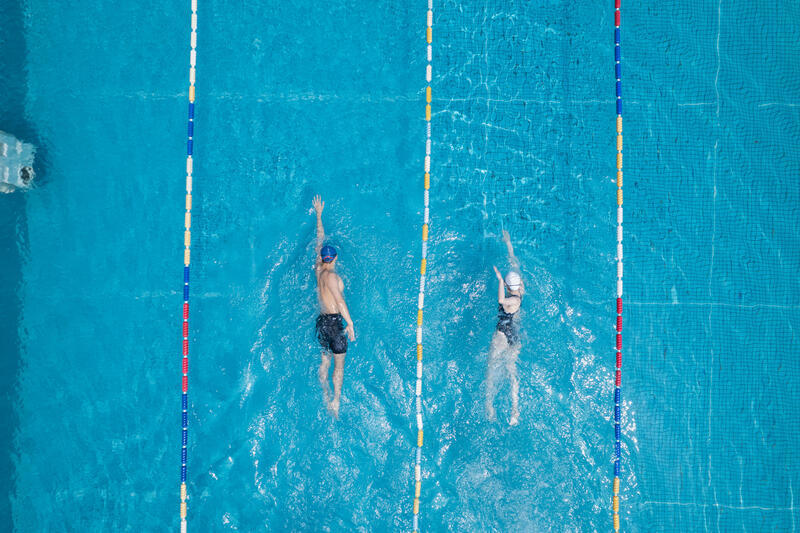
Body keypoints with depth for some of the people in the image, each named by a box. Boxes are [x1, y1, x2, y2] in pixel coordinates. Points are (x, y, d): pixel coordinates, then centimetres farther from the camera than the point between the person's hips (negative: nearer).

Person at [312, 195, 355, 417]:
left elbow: (320, 240, 17)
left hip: (322, 320, 8)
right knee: (339, 364, -2)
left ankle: (325, 398, 17)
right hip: (334, 320, -8)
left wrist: (319, 215, 26)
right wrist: (350, 323, -23)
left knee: (325, 360, 13)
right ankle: (336, 402, -2)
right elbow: (339, 301, -22)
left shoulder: (318, 269, 7)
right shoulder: (330, 276, -16)